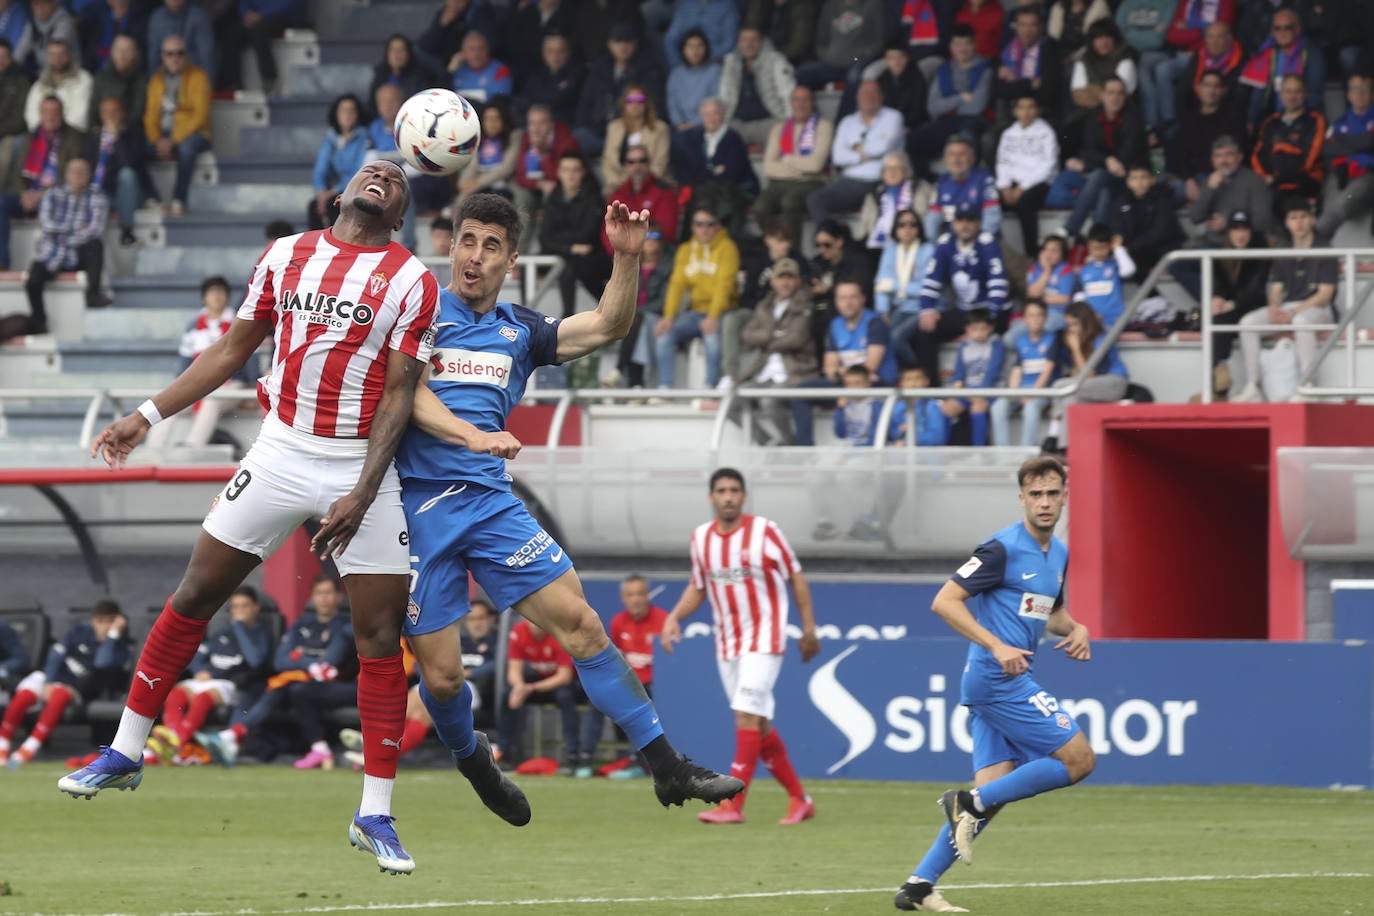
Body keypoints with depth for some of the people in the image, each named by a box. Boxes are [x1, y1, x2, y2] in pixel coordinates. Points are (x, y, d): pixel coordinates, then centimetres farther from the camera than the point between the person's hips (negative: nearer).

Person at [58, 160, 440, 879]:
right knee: (195, 595, 3)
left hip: (361, 467, -3)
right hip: (282, 451, 3)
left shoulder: (412, 281, -4)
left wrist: (361, 495, -16)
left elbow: (398, 395, -7)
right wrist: (147, 416, 9)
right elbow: (233, 348, 14)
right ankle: (124, 754, 15)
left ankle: (375, 816, 2)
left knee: (380, 636, -5)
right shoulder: (286, 255, 7)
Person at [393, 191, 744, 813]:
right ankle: (472, 761, 29)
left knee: (578, 621, -9)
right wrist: (471, 435, -27)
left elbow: (606, 327, 12)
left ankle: (667, 767, -7)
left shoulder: (519, 331, 18)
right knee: (440, 676, -4)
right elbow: (406, 391, -10)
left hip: (490, 501, 4)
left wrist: (627, 256, -4)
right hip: (417, 504, -4)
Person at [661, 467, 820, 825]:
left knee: (746, 715, -17)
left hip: (763, 638, -5)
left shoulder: (764, 531, -8)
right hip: (727, 644, 5)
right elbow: (698, 588, 17)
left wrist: (809, 628, -1)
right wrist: (675, 617, 0)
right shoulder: (701, 537, 6)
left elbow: (796, 577, 0)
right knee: (759, 725, 7)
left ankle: (733, 805, -20)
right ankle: (799, 799, 19)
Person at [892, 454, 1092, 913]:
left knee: (992, 793, 3)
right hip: (1000, 681, -9)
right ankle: (970, 803, -7)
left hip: (1010, 681, 9)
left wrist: (1075, 629, 8)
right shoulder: (1003, 549, -12)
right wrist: (998, 647, -20)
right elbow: (944, 601, -15)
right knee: (1079, 759, -10)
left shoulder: (1058, 553, 15)